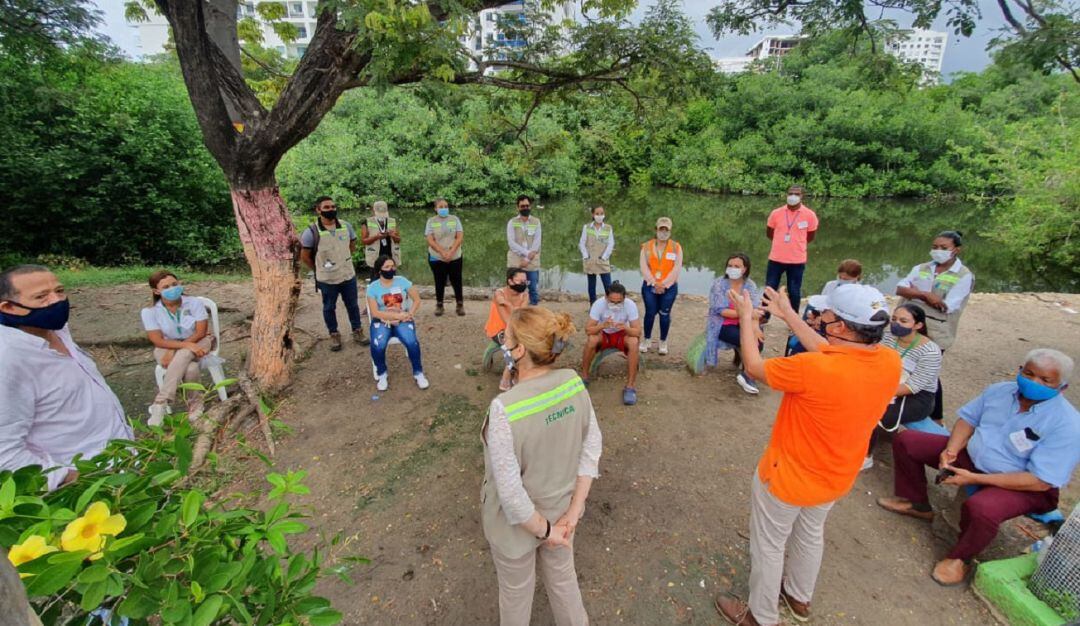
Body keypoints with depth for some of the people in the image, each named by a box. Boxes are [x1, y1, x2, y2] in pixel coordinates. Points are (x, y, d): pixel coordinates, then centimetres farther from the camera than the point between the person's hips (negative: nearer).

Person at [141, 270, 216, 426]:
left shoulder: (194, 303, -16)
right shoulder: (150, 311, -13)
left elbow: (201, 332, -15)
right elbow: (158, 341, -15)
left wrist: (174, 351, -24)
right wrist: (187, 344, -31)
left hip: (198, 342, -1)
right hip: (167, 347, 1)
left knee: (184, 355, -36)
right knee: (190, 368, -33)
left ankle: (161, 403, -26)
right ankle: (195, 403, -19)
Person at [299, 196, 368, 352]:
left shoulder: (346, 226, -3)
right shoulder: (312, 232, -15)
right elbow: (304, 257, -6)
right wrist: (319, 269, 3)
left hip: (348, 275, 3)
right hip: (326, 279, -3)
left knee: (353, 305, 14)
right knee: (329, 308, 12)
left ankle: (357, 331, 30)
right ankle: (334, 335, 29)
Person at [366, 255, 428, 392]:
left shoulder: (402, 281, 1)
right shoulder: (373, 287, -4)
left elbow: (417, 300, 2)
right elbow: (375, 313, -11)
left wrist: (409, 314, -15)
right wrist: (396, 315, -19)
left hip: (403, 320, 1)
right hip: (382, 321, 0)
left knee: (412, 343, -28)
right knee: (377, 346, -29)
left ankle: (418, 372, -5)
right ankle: (381, 374, 0)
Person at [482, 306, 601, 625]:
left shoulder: (505, 408, -36)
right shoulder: (574, 383, -19)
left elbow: (510, 490, -28)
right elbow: (592, 446, -10)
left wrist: (543, 530, -11)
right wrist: (573, 511, -5)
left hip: (519, 520, -4)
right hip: (561, 508, 5)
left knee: (516, 591, 27)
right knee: (563, 576, 33)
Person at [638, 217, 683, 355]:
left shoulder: (676, 247, 2)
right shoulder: (647, 246, 3)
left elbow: (676, 269, -5)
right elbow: (644, 267, -4)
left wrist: (664, 285, -12)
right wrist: (654, 284, -12)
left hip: (669, 287, 0)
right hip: (649, 286, 0)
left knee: (665, 314, 4)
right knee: (650, 313, 2)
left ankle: (663, 342, 18)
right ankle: (647, 340, 18)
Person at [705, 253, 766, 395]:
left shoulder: (750, 285, 0)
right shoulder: (719, 284, -10)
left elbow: (755, 310, -11)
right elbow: (721, 311, -18)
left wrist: (755, 326, -30)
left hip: (742, 324, 4)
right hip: (722, 325, -4)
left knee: (759, 338, -25)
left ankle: (741, 356, 2)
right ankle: (748, 375, -5)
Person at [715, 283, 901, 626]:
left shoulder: (814, 370, -37)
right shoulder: (890, 362, -17)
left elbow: (754, 366, -21)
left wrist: (746, 316, -9)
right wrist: (789, 314, 5)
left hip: (787, 478, -7)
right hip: (835, 477, 7)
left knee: (768, 545, 18)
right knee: (810, 534, 32)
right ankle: (799, 597, 57)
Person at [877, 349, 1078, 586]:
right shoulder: (999, 390, -5)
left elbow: (1041, 482, -24)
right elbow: (968, 418, 7)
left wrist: (975, 478, -29)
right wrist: (951, 450, -12)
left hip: (1022, 486, -6)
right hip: (971, 455, 7)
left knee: (980, 508, -39)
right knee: (906, 440, 1)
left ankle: (960, 557, -6)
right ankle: (916, 503, 19)